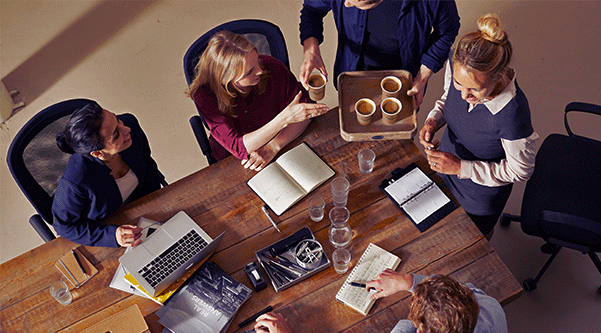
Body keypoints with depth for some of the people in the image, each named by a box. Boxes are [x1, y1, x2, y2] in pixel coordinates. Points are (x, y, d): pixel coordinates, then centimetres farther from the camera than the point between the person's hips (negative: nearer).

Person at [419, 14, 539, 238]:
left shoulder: (512, 113, -42)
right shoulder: (457, 67, -27)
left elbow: (520, 170, -24)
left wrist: (461, 167, -30)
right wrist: (433, 120, -22)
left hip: (482, 190, -4)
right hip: (445, 169, 4)